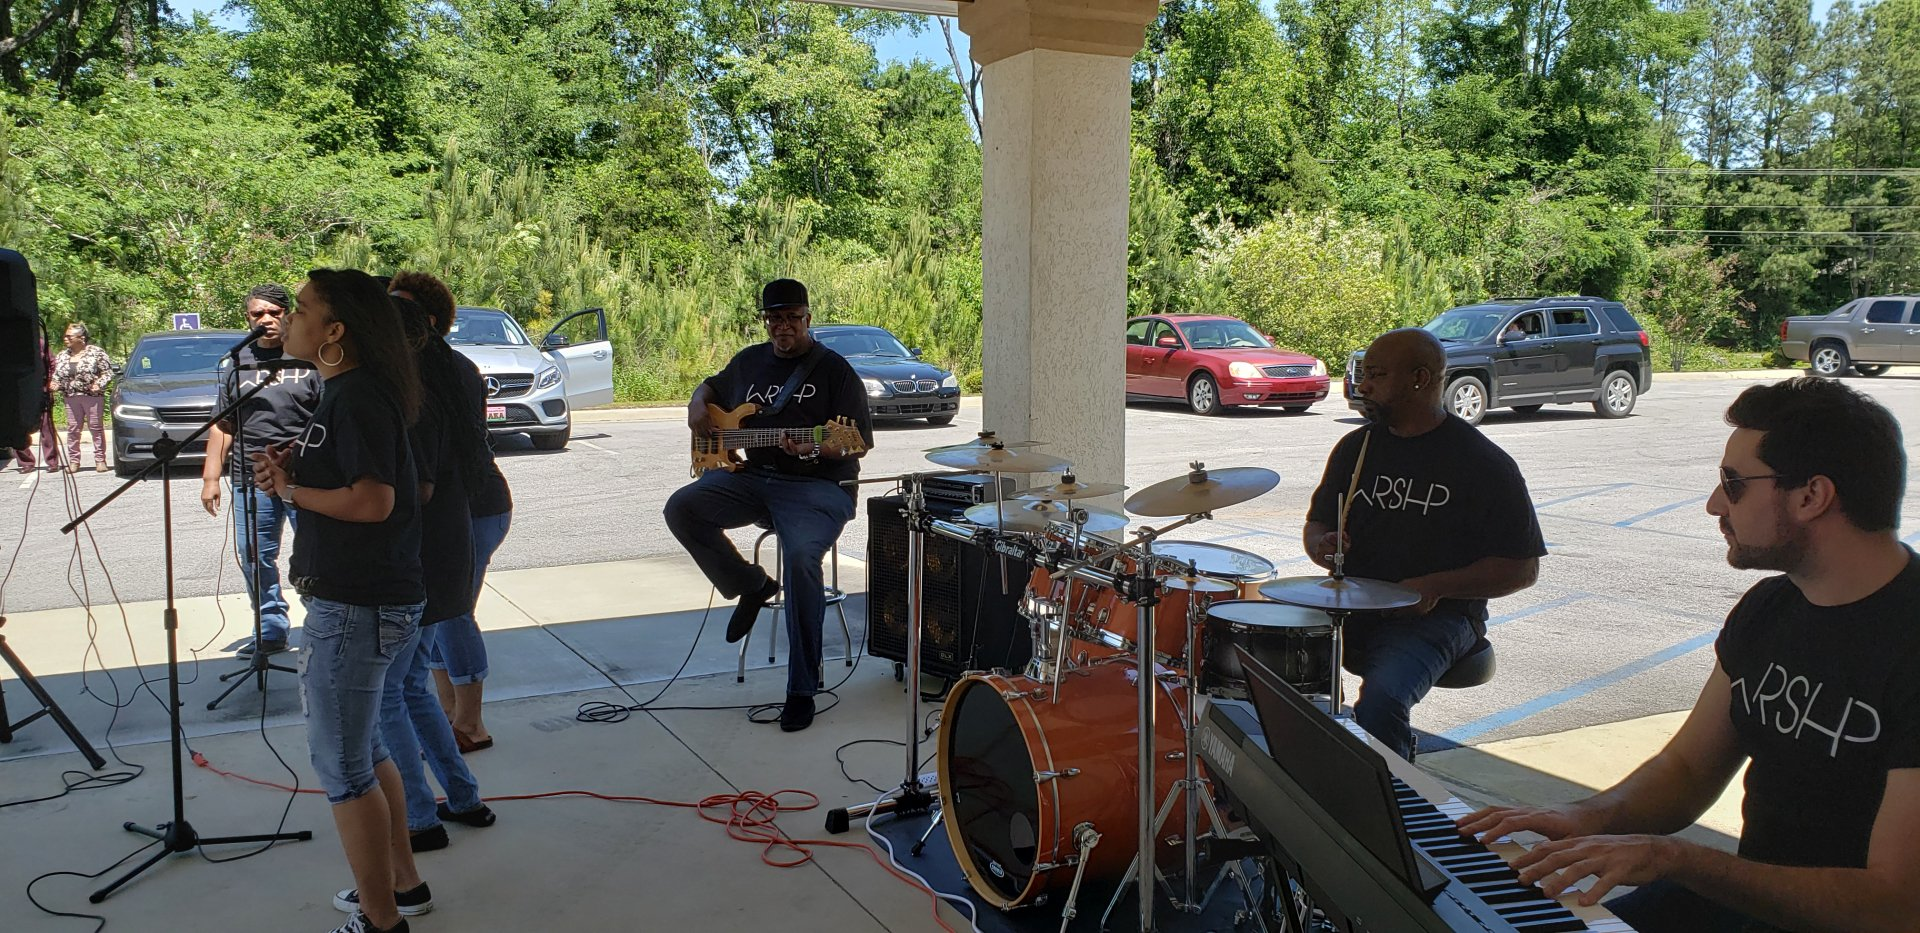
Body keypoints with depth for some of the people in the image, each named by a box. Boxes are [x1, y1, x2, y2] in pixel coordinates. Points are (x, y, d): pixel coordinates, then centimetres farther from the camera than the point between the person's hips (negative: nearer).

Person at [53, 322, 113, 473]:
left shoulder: (96, 352, 0)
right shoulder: (62, 356, 14)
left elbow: (108, 372, -1)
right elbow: (57, 375, 22)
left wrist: (99, 383, -15)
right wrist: (55, 384, 2)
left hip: (93, 396, -4)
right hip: (71, 398, 4)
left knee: (96, 427, -1)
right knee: (72, 429, 3)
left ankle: (100, 460, 5)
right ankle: (73, 461, 9)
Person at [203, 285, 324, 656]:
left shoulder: (310, 358, 1)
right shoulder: (237, 364, 15)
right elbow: (222, 426, 17)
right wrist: (211, 476, 11)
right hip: (251, 480, 5)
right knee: (254, 559, 8)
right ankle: (271, 631, 20)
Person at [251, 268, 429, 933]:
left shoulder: (358, 396, -18)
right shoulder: (347, 389, 14)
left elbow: (373, 500, -26)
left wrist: (290, 489, -12)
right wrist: (294, 465, 3)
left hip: (355, 608, -11)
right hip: (367, 600, 11)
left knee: (342, 766, 0)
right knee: (362, 750, 22)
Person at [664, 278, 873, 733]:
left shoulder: (834, 370, -2)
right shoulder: (749, 361, 15)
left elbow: (860, 442, -6)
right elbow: (711, 386, 35)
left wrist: (816, 449, -26)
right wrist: (698, 404, 10)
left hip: (816, 483, -6)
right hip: (750, 475, 6)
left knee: (800, 556, -33)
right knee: (681, 508, -19)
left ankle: (802, 689, -20)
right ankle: (750, 587, 4)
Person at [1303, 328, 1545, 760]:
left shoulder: (1483, 463, -6)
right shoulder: (1356, 447, 10)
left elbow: (1523, 567, -5)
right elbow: (1317, 522, 21)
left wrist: (1436, 586, -18)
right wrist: (1323, 546, -4)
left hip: (1435, 615, -5)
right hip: (1350, 604, 5)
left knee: (1381, 700, -33)